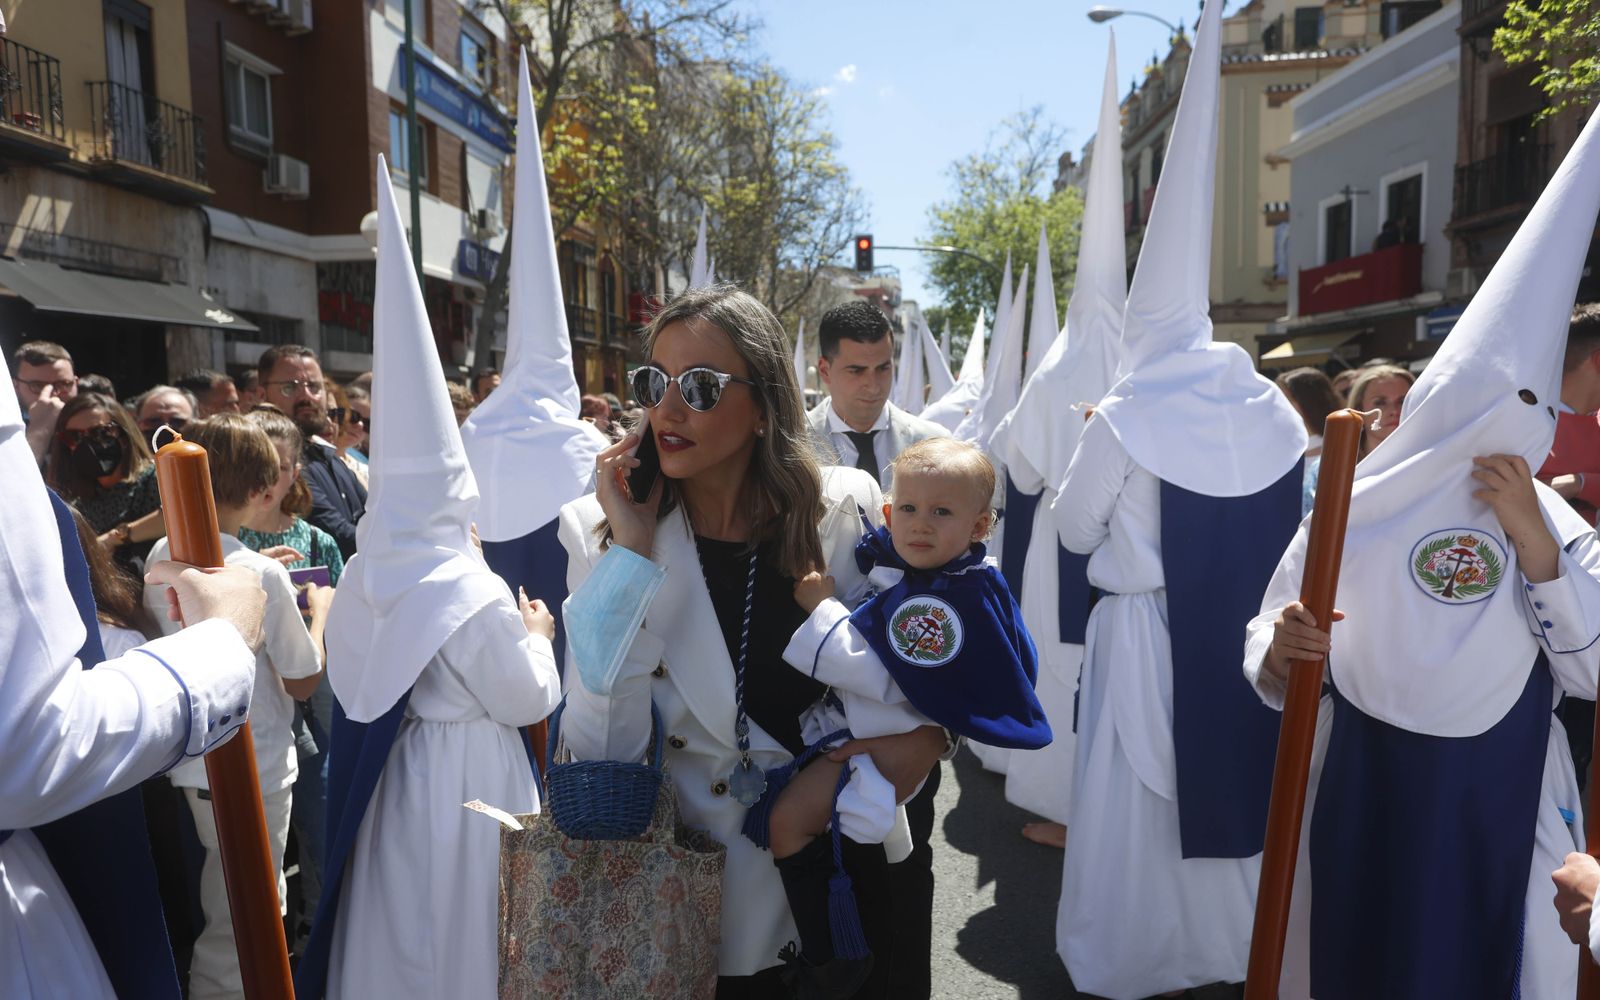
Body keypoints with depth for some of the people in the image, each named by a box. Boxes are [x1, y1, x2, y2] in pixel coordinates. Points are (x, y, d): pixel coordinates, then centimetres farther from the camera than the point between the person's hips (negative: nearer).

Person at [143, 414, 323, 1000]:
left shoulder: (161, 554, -3)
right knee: (243, 924, 10)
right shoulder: (262, 576, -24)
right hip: (252, 769, -7)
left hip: (191, 760, 7)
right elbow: (303, 682, -14)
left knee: (224, 905, 26)